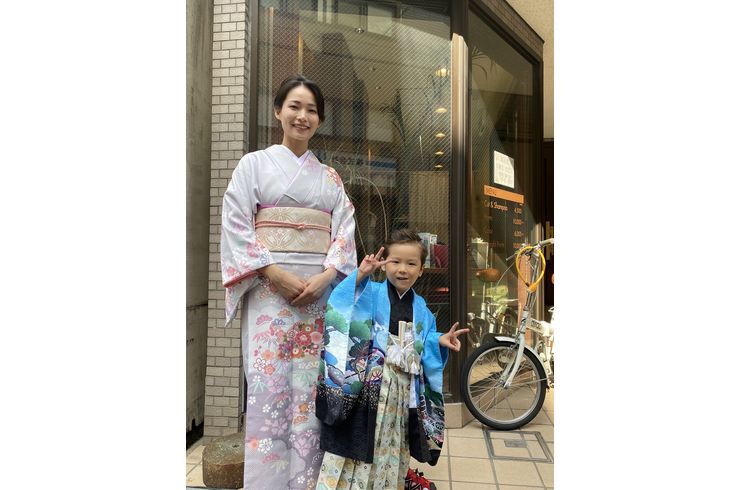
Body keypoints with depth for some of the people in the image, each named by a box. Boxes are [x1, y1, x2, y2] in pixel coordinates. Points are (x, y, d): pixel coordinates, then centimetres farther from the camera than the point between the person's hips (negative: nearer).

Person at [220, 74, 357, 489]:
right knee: (268, 391, -4)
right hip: (270, 292, -2)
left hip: (321, 295, 3)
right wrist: (277, 274, -14)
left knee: (312, 391, 4)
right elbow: (236, 225, -2)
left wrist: (325, 277, -10)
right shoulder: (254, 164, 9)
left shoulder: (331, 177, 17)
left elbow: (345, 232, 8)